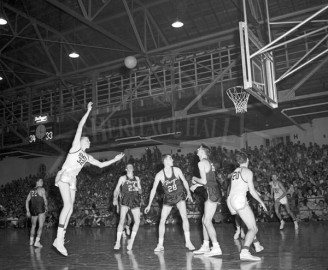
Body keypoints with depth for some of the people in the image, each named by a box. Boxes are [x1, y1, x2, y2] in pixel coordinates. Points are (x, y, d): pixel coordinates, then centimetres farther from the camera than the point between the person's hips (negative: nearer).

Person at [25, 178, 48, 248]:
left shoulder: (31, 191, 15)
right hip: (41, 210, -6)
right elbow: (45, 200, -6)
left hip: (33, 210, 6)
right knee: (40, 226, -7)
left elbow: (27, 201, 11)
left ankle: (31, 241, 24)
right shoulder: (42, 189, -3)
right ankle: (37, 242, -19)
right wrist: (46, 207, 12)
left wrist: (27, 211, 11)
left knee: (33, 226, 21)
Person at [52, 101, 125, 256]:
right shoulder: (76, 146, 4)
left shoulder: (87, 157, 21)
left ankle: (60, 239, 4)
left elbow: (101, 165, 27)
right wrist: (88, 111, -2)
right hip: (64, 176, -8)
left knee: (70, 209, 1)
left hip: (72, 181, 8)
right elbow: (80, 126, -2)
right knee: (68, 205, -21)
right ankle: (59, 239, -25)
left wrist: (115, 160, 23)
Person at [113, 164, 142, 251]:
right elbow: (116, 190, 7)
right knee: (122, 220, -15)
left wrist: (138, 189, -4)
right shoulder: (122, 178, 9)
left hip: (135, 201, 3)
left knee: (137, 221, -9)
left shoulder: (137, 178, 19)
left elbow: (140, 191, 19)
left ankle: (131, 241, 4)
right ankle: (118, 242, -10)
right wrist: (115, 199, -6)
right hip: (125, 201, -3)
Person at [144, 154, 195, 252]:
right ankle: (160, 245, 9)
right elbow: (153, 190, -7)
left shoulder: (176, 170, -10)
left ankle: (188, 242, -9)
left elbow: (184, 181, 3)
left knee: (184, 217, -16)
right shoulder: (159, 175, -12)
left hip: (179, 196, 0)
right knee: (162, 220, -2)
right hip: (168, 198, 1)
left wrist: (188, 193, -8)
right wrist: (149, 205, -8)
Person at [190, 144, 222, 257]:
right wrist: (196, 185, 29)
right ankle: (205, 246, 20)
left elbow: (204, 181, -14)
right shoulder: (209, 162, 19)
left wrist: (194, 179, 4)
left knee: (207, 221, -9)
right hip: (214, 192, 9)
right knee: (204, 220, 14)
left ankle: (216, 248, -10)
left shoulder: (202, 163, -9)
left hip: (212, 192, -9)